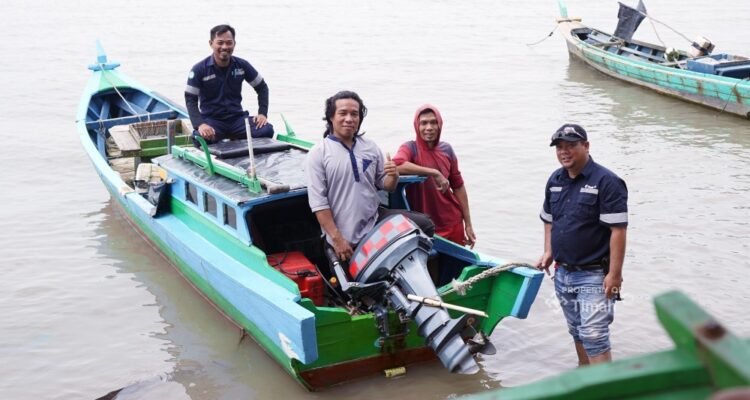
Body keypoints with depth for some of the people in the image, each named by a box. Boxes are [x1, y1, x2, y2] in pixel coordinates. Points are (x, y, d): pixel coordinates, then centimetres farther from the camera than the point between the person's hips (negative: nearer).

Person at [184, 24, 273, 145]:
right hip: (211, 120, -3)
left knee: (267, 130, -22)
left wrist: (262, 113, -1)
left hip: (237, 117, 3)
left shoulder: (242, 66, 3)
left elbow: (262, 87, 13)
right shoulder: (199, 69, -7)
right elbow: (190, 99, -10)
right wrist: (200, 124, -26)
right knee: (201, 138, -38)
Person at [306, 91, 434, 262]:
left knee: (424, 225, -4)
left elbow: (385, 186, 13)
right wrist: (336, 238, -18)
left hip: (375, 219, 5)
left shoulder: (371, 147, 7)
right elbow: (318, 202, -13)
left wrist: (393, 176, -13)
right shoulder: (318, 153, -8)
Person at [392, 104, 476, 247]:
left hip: (453, 224, 4)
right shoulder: (410, 148, -10)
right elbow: (396, 165, -33)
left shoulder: (446, 149, 3)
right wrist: (434, 173, -31)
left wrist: (468, 224, 8)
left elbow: (458, 186, 9)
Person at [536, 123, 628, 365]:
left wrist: (614, 274, -21)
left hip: (594, 275, -7)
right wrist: (548, 252, 9)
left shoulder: (606, 182, -15)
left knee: (593, 334, -11)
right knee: (576, 331, 19)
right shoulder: (555, 180, 8)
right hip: (563, 272, 7)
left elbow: (618, 230, -18)